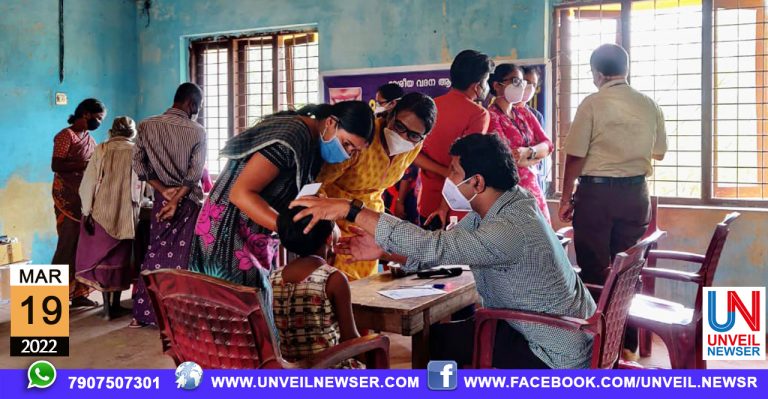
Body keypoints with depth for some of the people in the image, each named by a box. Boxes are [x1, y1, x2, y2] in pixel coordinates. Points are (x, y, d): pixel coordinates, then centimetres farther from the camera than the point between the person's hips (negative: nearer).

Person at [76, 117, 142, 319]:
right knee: (119, 258, 11)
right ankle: (115, 305, 14)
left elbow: (88, 184, -5)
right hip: (126, 214, 0)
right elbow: (141, 185, 3)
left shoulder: (101, 149, -2)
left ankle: (108, 305, 7)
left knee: (100, 256, 10)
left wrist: (87, 212, 0)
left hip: (101, 212, 0)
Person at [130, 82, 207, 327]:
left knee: (156, 252, 10)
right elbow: (195, 172, -14)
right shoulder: (197, 131, -7)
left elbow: (138, 164, -3)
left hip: (162, 198, 3)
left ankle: (143, 313, 12)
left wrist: (163, 190, -5)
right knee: (184, 254, 4)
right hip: (189, 199, -2)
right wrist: (176, 200, -15)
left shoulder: (147, 126, 0)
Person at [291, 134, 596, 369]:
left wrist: (348, 210, -38)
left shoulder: (512, 229, -32)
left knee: (439, 341, -3)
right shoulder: (489, 209, -2)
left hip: (557, 356, -8)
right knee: (439, 334, 10)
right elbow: (441, 249, 2)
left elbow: (432, 247, -39)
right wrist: (383, 249, -14)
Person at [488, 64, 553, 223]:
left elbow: (547, 145, 5)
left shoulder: (524, 113, 14)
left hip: (532, 187, 7)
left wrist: (528, 152, -16)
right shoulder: (491, 116, -10)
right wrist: (534, 159, -3)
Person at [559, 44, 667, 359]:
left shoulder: (592, 104, -9)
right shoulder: (649, 106, 4)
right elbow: (659, 153, 16)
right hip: (636, 193, 4)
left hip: (596, 192, -4)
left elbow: (575, 156, -9)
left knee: (594, 270, 4)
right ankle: (627, 343, 18)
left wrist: (566, 198, 1)